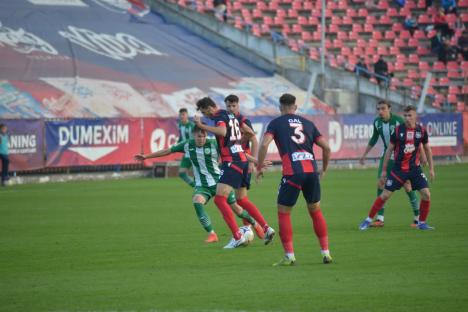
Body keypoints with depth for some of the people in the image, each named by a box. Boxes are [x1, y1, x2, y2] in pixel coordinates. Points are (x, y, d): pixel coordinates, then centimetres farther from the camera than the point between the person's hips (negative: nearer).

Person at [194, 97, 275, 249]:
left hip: (231, 161, -10)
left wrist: (202, 126, -28)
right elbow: (250, 133, 25)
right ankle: (266, 228, 19)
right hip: (242, 159, 10)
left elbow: (222, 132, -31)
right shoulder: (231, 116, 19)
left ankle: (237, 236, -19)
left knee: (220, 199, -13)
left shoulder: (219, 116, -9)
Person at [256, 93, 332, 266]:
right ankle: (326, 253, 18)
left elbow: (264, 144, -6)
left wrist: (259, 167, 5)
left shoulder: (276, 123, 9)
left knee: (283, 212, 8)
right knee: (315, 211, 20)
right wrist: (324, 169, 30)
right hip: (311, 170, 4)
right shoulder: (308, 123, 20)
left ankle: (289, 256, 3)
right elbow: (326, 147, 16)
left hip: (292, 172, -4)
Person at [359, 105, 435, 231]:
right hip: (398, 168, -1)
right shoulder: (398, 130, -7)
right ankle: (368, 220, 10)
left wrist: (431, 168, 10)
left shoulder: (421, 130, -2)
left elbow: (427, 149, 12)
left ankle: (422, 223, 7)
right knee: (385, 195, -3)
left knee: (426, 194, -11)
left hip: (415, 168, 2)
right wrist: (384, 170, 2)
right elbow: (389, 150, 1)